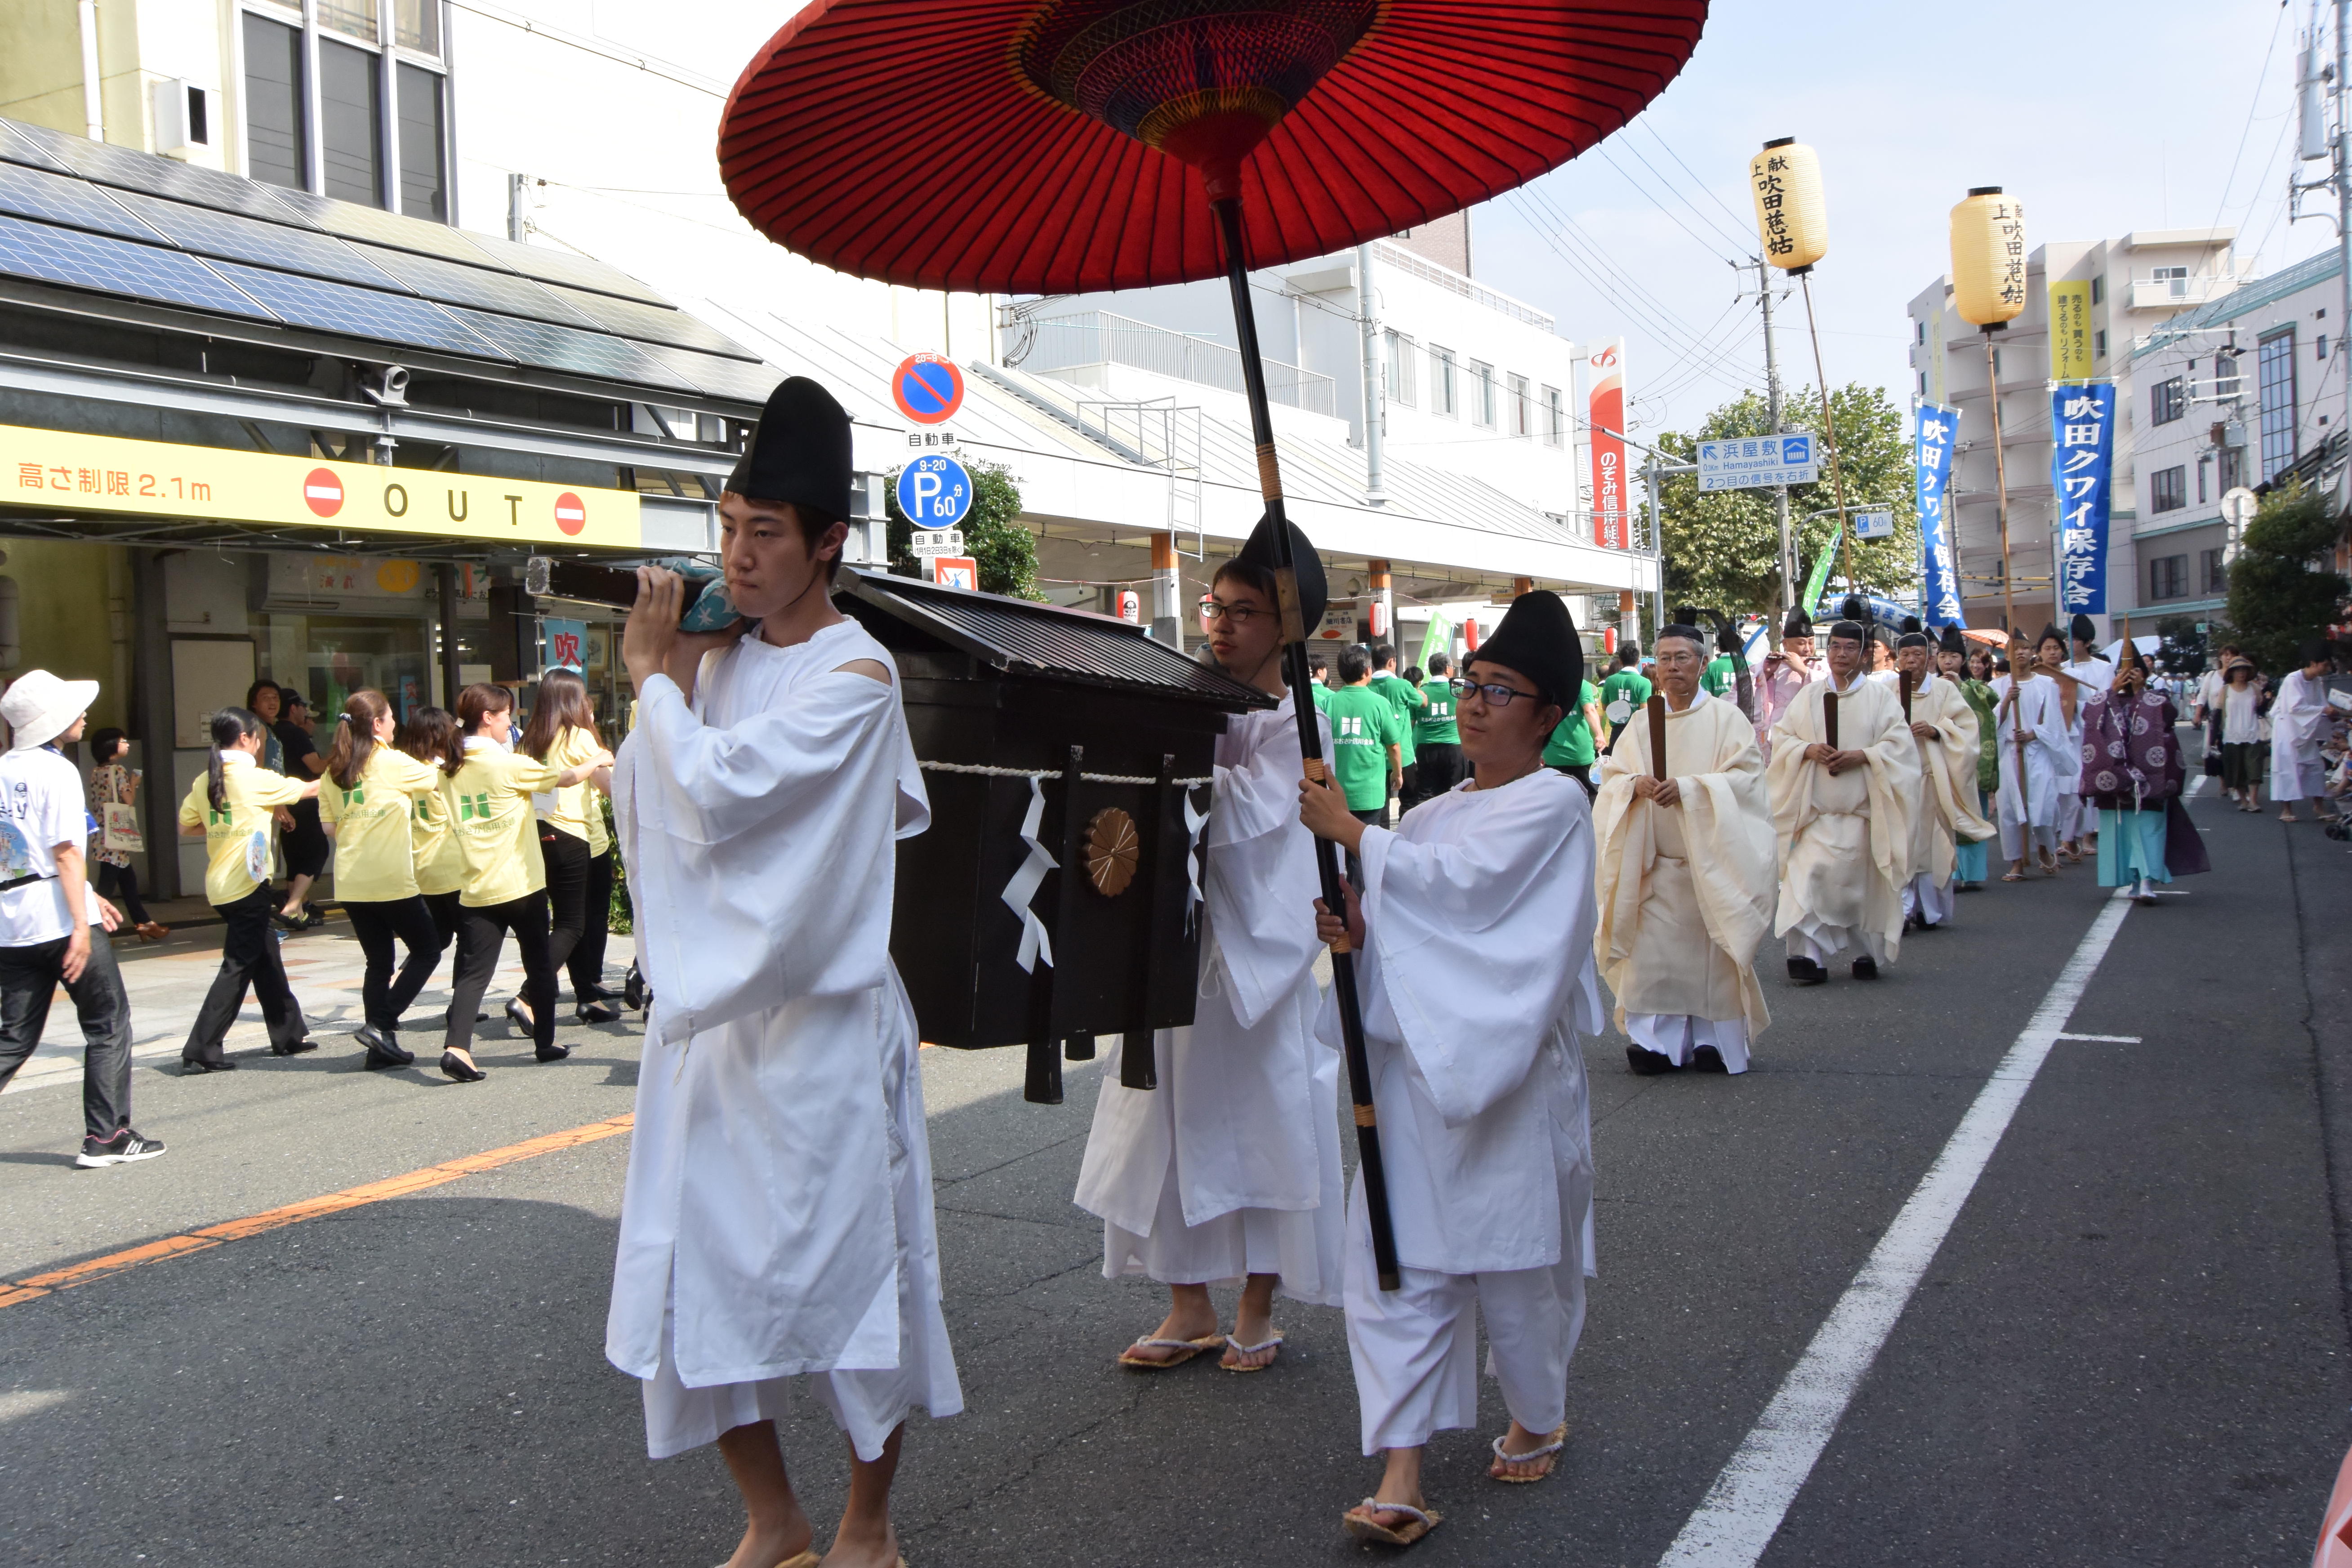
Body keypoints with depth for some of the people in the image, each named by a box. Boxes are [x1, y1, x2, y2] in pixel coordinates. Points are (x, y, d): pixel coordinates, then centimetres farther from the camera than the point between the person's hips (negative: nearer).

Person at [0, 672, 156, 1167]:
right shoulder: (56, 771, -10)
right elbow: (65, 852, -16)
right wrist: (81, 925, -17)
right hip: (58, 917, -7)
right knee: (108, 1025, 6)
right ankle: (107, 1136, 8)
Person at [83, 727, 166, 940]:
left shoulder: (97, 771, 11)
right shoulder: (118, 770, -12)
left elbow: (100, 802, 14)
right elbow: (129, 801, -13)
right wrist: (134, 783, 3)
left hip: (101, 833, 8)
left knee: (128, 879, 14)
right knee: (107, 885, -8)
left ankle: (144, 924, 21)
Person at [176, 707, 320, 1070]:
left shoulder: (204, 782, 7)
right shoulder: (255, 779, -11)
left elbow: (186, 827, 14)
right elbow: (308, 789, 1)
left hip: (220, 886, 7)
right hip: (246, 884, -7)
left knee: (266, 960, 17)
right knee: (238, 967, -3)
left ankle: (289, 1034, 26)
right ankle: (200, 1052, -5)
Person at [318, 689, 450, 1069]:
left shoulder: (334, 770, 9)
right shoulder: (392, 763, -8)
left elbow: (328, 825, 11)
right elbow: (438, 781, 6)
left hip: (350, 882, 6)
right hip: (391, 879, -6)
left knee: (378, 963, 13)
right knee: (427, 951, 7)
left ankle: (380, 1047, 11)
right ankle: (382, 1024, -4)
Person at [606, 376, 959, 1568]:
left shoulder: (854, 676, -13)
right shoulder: (717, 659, 8)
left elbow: (715, 793, -22)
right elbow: (641, 819, 8)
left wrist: (651, 676, -8)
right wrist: (668, 678, -2)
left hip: (818, 1022, -7)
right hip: (703, 1009, 7)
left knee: (850, 1266, 4)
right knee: (696, 1272, 11)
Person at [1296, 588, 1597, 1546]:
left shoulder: (1552, 805, -7)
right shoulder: (1433, 815, 14)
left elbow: (1461, 882, -20)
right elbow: (1407, 926, 14)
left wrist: (1352, 834, -14)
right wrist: (1355, 929, -8)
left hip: (1507, 1072, -5)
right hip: (1414, 1059, 6)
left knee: (1514, 1256, 9)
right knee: (1398, 1261, -1)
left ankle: (1538, 1418, 35)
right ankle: (1402, 1476, 2)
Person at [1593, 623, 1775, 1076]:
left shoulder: (1726, 717, 2)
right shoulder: (1643, 722, 13)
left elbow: (1746, 778, -8)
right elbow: (1612, 778, 9)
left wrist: (1688, 788, -21)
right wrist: (1636, 784, -14)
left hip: (1711, 857, -3)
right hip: (1655, 859, 3)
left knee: (1712, 948, -2)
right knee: (1653, 948, -5)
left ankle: (1715, 1039, 7)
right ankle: (1656, 1038, -1)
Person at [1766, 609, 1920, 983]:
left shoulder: (1880, 697, 4)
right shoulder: (1809, 696, 10)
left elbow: (1899, 745, -3)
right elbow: (1782, 738, 7)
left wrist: (1862, 756, -17)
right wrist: (1809, 750, -12)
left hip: (1862, 810, -1)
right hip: (1816, 810, 1)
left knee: (1862, 881, 3)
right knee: (1809, 878, -12)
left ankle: (1867, 953, 19)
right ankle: (1809, 956, -12)